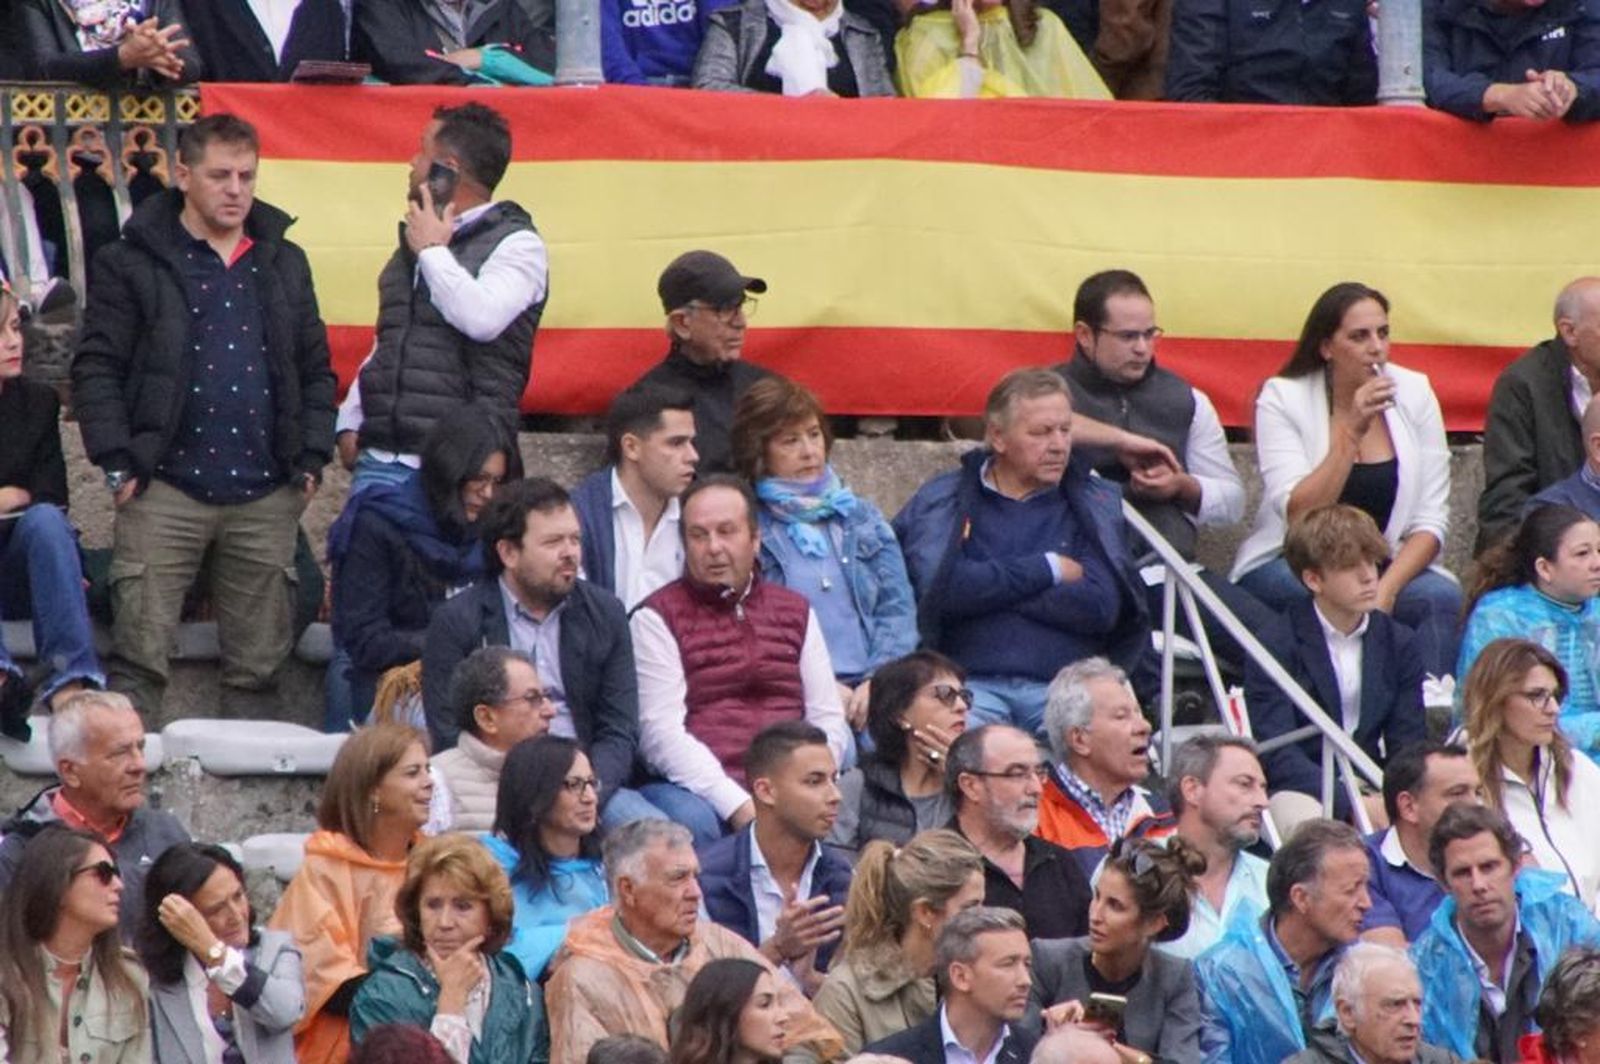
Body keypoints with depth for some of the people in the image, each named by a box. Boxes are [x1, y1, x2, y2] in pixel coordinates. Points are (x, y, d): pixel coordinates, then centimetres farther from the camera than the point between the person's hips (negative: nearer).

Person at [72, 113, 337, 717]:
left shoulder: (284, 264, 15)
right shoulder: (133, 264, 1)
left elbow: (315, 369, 17)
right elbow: (96, 369, -2)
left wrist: (312, 456, 4)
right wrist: (117, 463, -11)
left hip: (266, 495, 4)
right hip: (166, 491, -4)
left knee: (258, 666, 4)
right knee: (139, 657, -9)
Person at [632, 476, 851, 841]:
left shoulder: (796, 612, 21)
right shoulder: (657, 618, 6)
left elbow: (828, 720, 17)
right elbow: (661, 732, -6)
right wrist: (738, 806, -18)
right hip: (701, 792, -3)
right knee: (690, 819, -38)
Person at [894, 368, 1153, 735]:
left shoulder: (1095, 501, 16)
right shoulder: (943, 499, 14)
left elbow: (1100, 606, -1)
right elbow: (937, 589, -6)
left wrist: (989, 587, -2)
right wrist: (1048, 569, 0)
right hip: (971, 685, -1)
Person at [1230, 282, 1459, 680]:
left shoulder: (1413, 392, 0)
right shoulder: (1283, 400, -8)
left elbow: (1431, 521, -3)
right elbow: (1299, 516, -19)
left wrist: (1386, 588, -21)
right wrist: (1351, 431, -24)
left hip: (1387, 565, 3)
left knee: (1443, 597, -28)